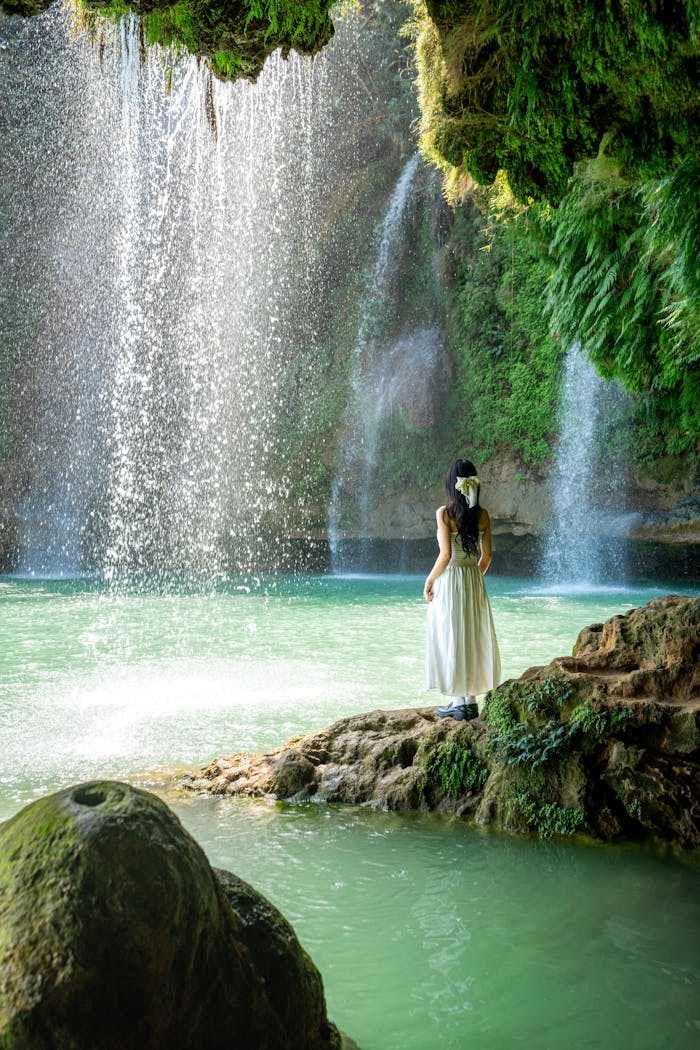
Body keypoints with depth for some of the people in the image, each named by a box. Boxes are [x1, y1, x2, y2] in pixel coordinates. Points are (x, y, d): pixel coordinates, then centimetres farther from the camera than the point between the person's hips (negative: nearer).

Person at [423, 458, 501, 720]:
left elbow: (445, 555, -17)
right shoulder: (483, 515, 1)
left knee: (450, 638, 4)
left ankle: (459, 701, 6)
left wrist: (429, 580, -4)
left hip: (449, 580, -5)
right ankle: (470, 700, 17)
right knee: (473, 636, 13)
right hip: (474, 580, 5)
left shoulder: (444, 513, -13)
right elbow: (486, 555, 4)